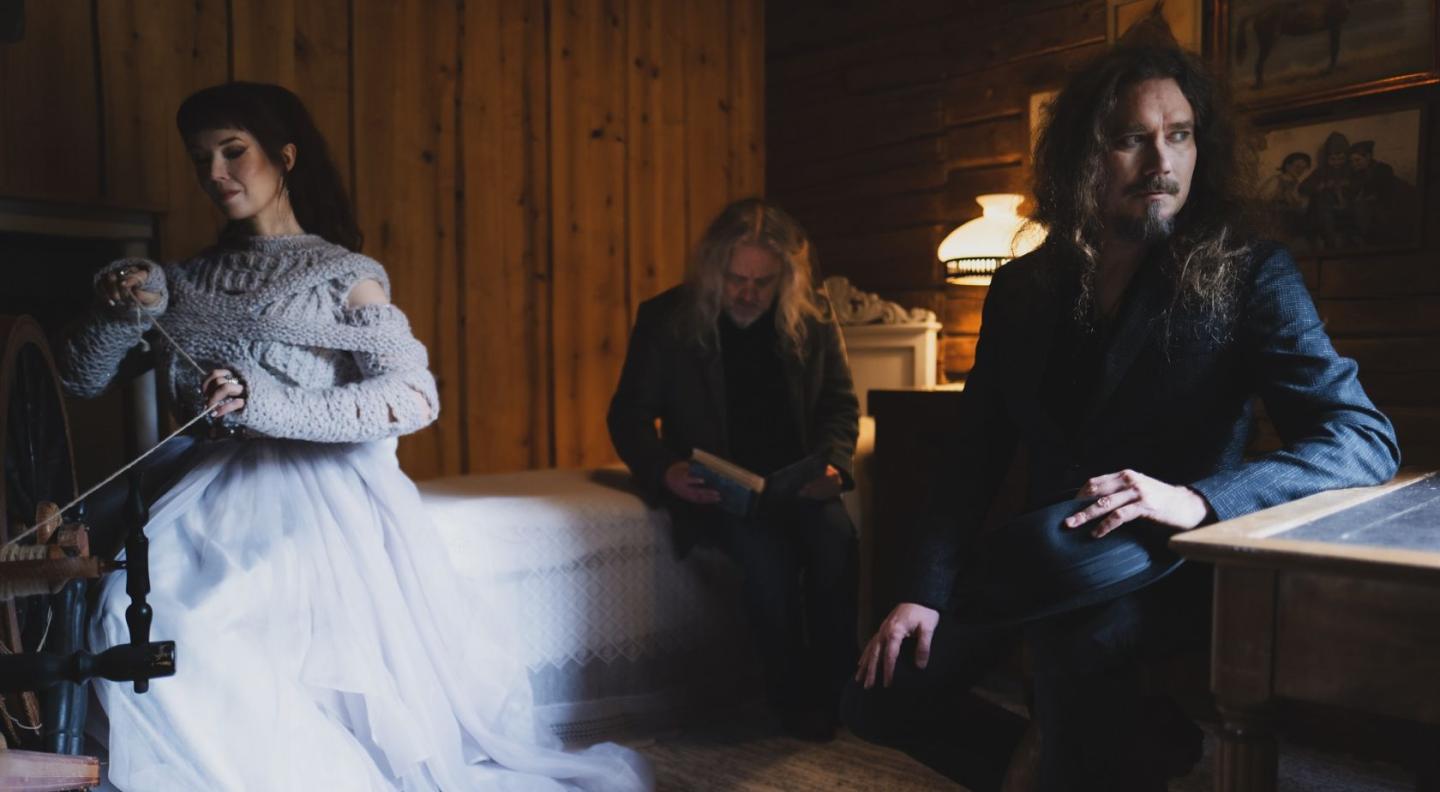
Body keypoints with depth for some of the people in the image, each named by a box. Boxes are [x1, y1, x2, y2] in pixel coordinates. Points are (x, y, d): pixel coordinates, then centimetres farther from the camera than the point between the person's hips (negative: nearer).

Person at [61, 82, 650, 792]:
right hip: (218, 490, 4)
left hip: (323, 490, -4)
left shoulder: (343, 275, 5)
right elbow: (81, 377, 21)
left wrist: (271, 405, -18)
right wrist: (126, 311, 1)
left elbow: (416, 397, -9)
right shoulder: (188, 281, 19)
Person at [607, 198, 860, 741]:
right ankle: (791, 697, -12)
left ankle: (833, 689, -12)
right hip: (710, 487, -2)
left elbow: (840, 404, 12)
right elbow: (629, 414, 0)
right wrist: (663, 471, -20)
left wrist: (831, 462, -9)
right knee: (765, 548, -31)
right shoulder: (665, 320, -2)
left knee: (835, 537, -29)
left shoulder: (814, 319, 4)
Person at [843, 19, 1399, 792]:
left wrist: (1198, 498, -33)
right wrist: (925, 593, -5)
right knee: (879, 691, -5)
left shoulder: (1247, 276, -6)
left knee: (1072, 649, -37)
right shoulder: (1023, 288, 5)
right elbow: (975, 452, 7)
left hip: (1168, 570, -4)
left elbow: (1366, 437, -16)